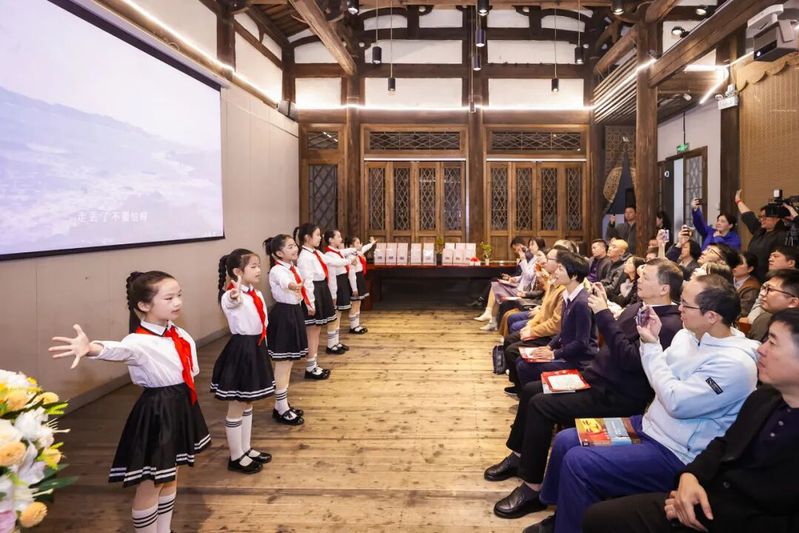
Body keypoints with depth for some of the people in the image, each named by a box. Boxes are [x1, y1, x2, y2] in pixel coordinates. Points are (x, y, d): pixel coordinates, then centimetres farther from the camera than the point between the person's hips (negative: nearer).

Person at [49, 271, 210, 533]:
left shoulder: (180, 334, 1)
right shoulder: (139, 341, -22)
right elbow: (120, 349, -46)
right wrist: (91, 348, -65)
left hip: (181, 407, 8)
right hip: (156, 413, -7)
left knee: (170, 476, 22)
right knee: (150, 484, 5)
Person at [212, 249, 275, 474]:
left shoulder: (257, 294, 6)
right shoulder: (231, 296, -20)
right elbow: (232, 300, -46)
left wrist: (261, 347, 17)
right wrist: (235, 294, -69)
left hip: (256, 348, 9)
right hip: (240, 350, -9)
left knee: (247, 404, 20)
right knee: (236, 407, 6)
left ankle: (246, 449, 34)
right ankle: (236, 457, 20)